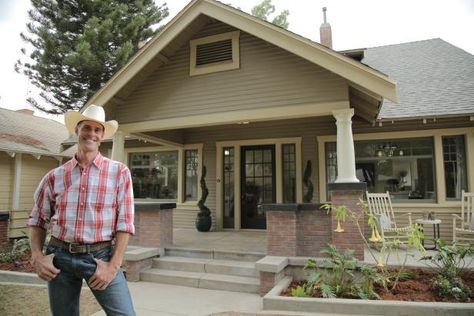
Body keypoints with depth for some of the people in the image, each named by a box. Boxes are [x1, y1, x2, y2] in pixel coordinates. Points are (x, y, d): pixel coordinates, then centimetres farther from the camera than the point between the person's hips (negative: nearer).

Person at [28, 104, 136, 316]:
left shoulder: (119, 172, -5)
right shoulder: (55, 176, 5)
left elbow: (125, 223, -7)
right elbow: (37, 220, 13)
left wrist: (113, 265, -12)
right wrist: (37, 256, -1)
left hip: (100, 257, -2)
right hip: (60, 257, 3)